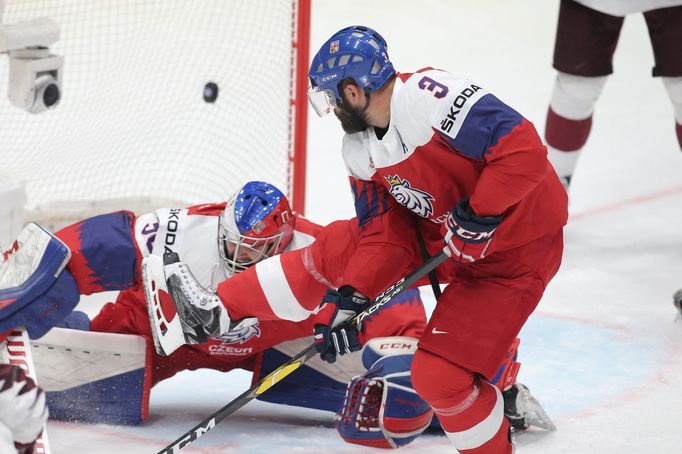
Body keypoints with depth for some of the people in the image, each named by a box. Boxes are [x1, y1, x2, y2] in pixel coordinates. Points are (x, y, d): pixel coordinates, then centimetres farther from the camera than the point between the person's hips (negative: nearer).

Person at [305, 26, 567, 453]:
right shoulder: (360, 153, 1)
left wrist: (478, 214, -29)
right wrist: (347, 298, -9)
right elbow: (384, 233, 3)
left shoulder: (429, 96, -28)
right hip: (445, 240, 10)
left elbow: (523, 149, -32)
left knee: (439, 374, -19)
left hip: (518, 246, -10)